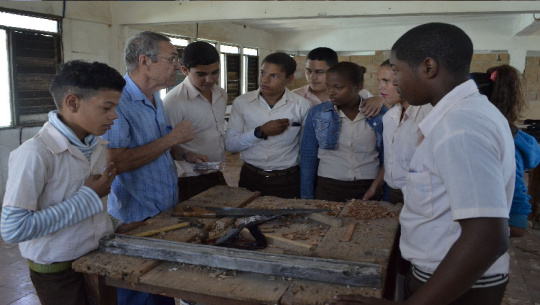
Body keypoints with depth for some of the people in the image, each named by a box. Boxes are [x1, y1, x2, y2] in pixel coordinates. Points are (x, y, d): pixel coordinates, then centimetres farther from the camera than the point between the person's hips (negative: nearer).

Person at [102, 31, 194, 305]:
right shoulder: (117, 100, -21)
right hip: (136, 220, -8)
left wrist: (182, 154, 5)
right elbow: (115, 162, -28)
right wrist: (172, 138, -22)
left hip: (167, 213, 8)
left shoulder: (155, 99, 9)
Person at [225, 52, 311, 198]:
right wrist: (261, 132, -16)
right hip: (250, 178, 1)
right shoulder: (241, 102, -2)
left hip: (288, 182, -1)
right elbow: (230, 145, -5)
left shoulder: (302, 106, -6)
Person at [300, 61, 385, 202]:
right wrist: (307, 198, 1)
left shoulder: (379, 115, -1)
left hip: (367, 190, 0)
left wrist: (375, 187, -4)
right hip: (327, 189, 0)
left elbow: (386, 158, 5)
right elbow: (308, 158, 2)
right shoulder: (316, 114, -1)